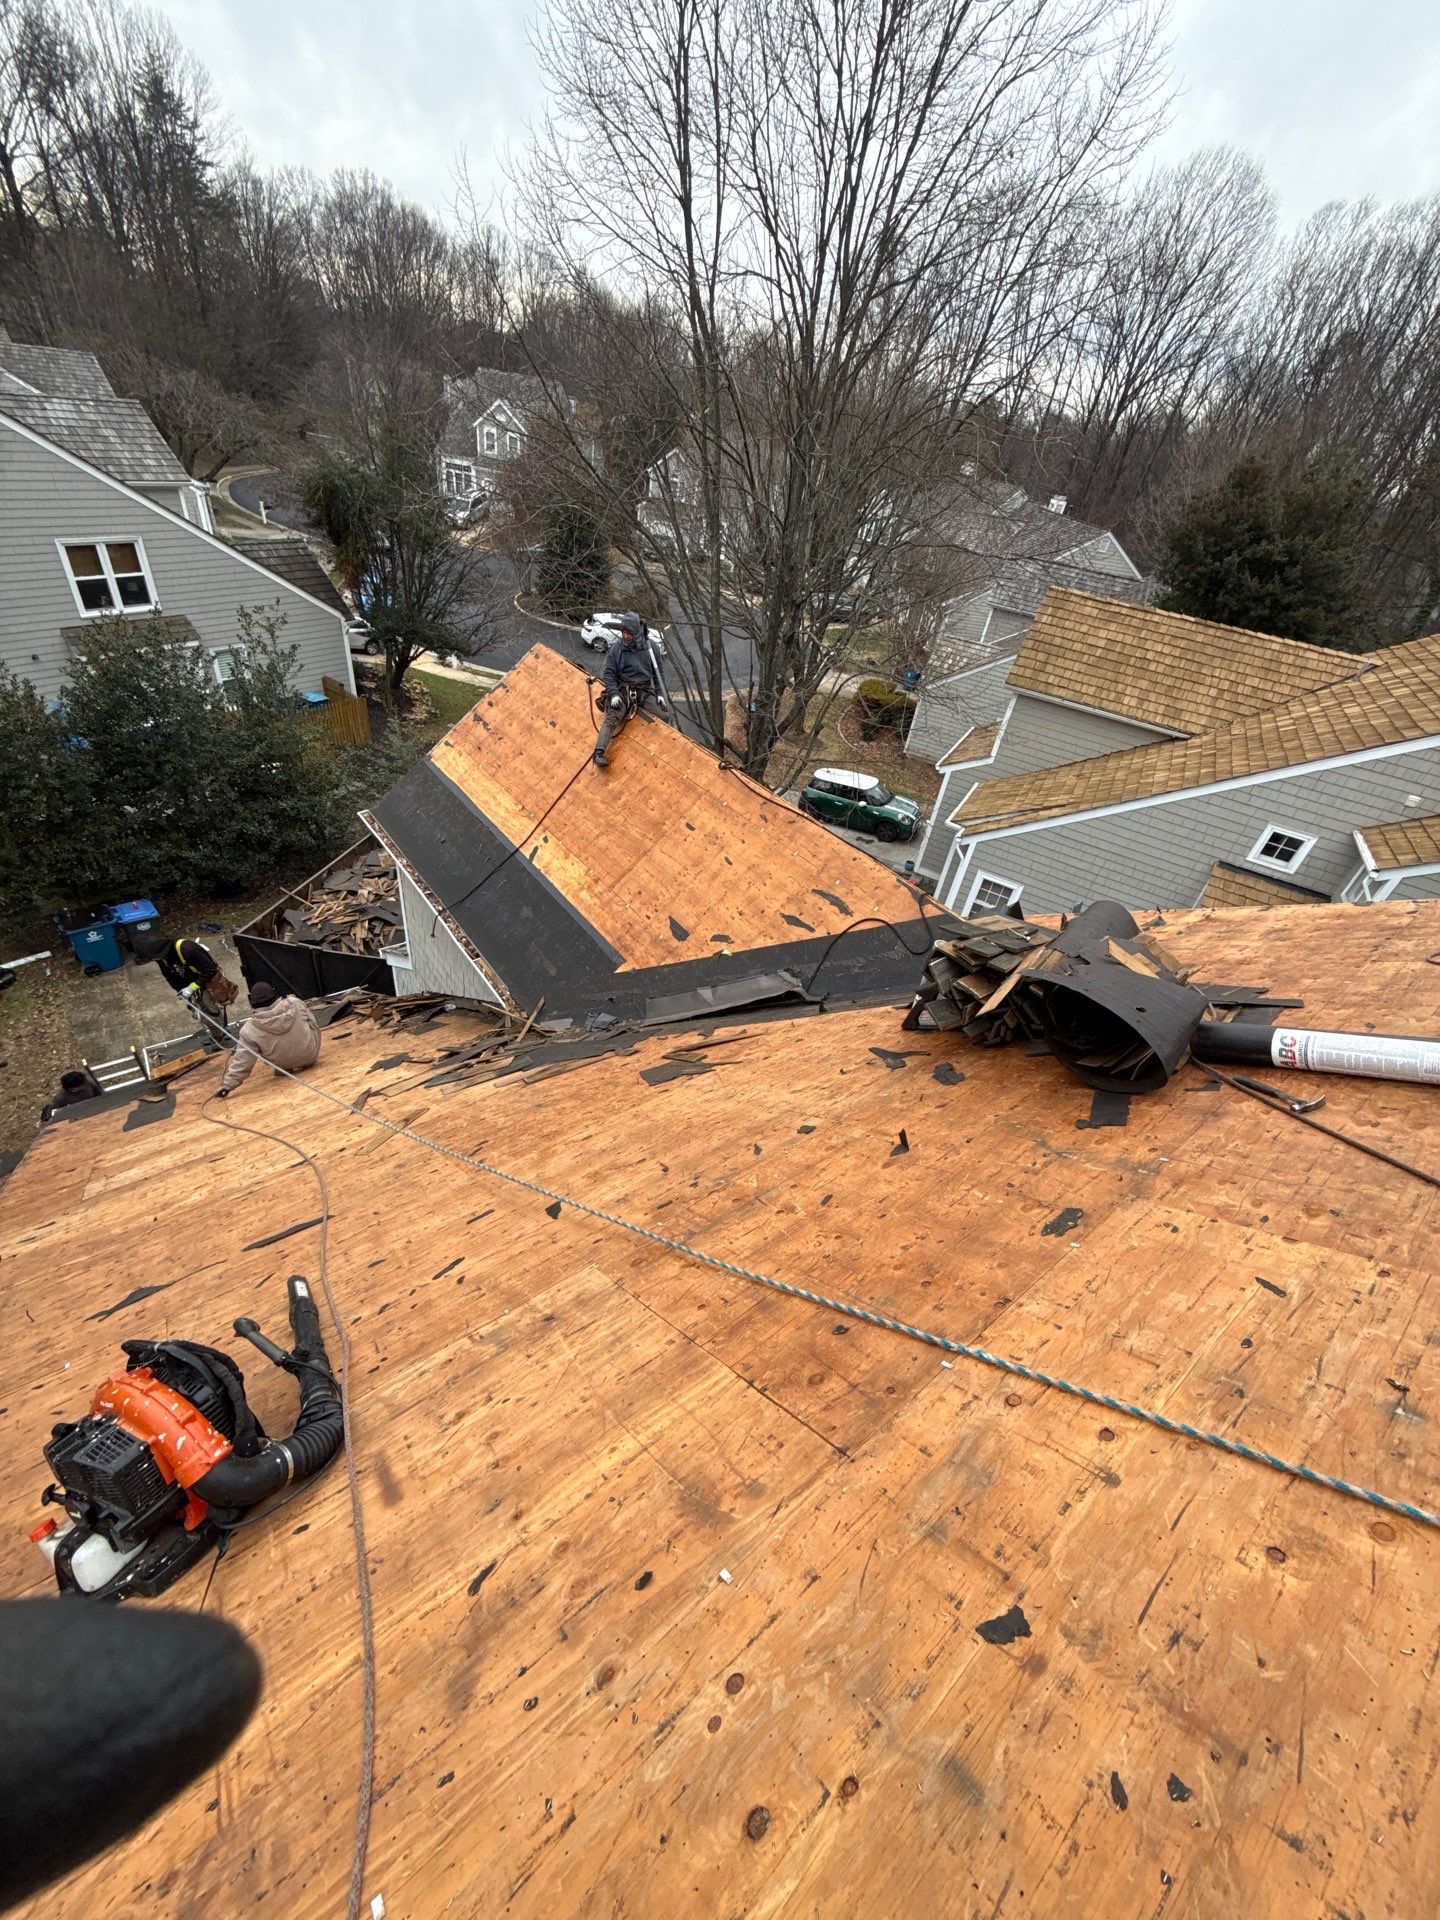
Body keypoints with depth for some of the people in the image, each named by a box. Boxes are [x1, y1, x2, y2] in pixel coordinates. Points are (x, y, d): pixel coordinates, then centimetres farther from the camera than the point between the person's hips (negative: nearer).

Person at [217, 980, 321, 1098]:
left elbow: (243, 1061, -13)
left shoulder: (250, 1030, -17)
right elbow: (312, 1021, 1)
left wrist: (227, 1085, -3)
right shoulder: (294, 1003, -16)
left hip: (285, 1064, 0)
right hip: (310, 1055, 0)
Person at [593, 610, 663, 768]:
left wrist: (659, 693, 10)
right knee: (612, 719, -24)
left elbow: (656, 672, 18)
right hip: (623, 691, -3)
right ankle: (599, 753, -34)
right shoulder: (617, 647, 1)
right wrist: (614, 694, -14)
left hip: (645, 692, 3)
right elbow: (608, 673, 0)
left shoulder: (649, 648, 8)